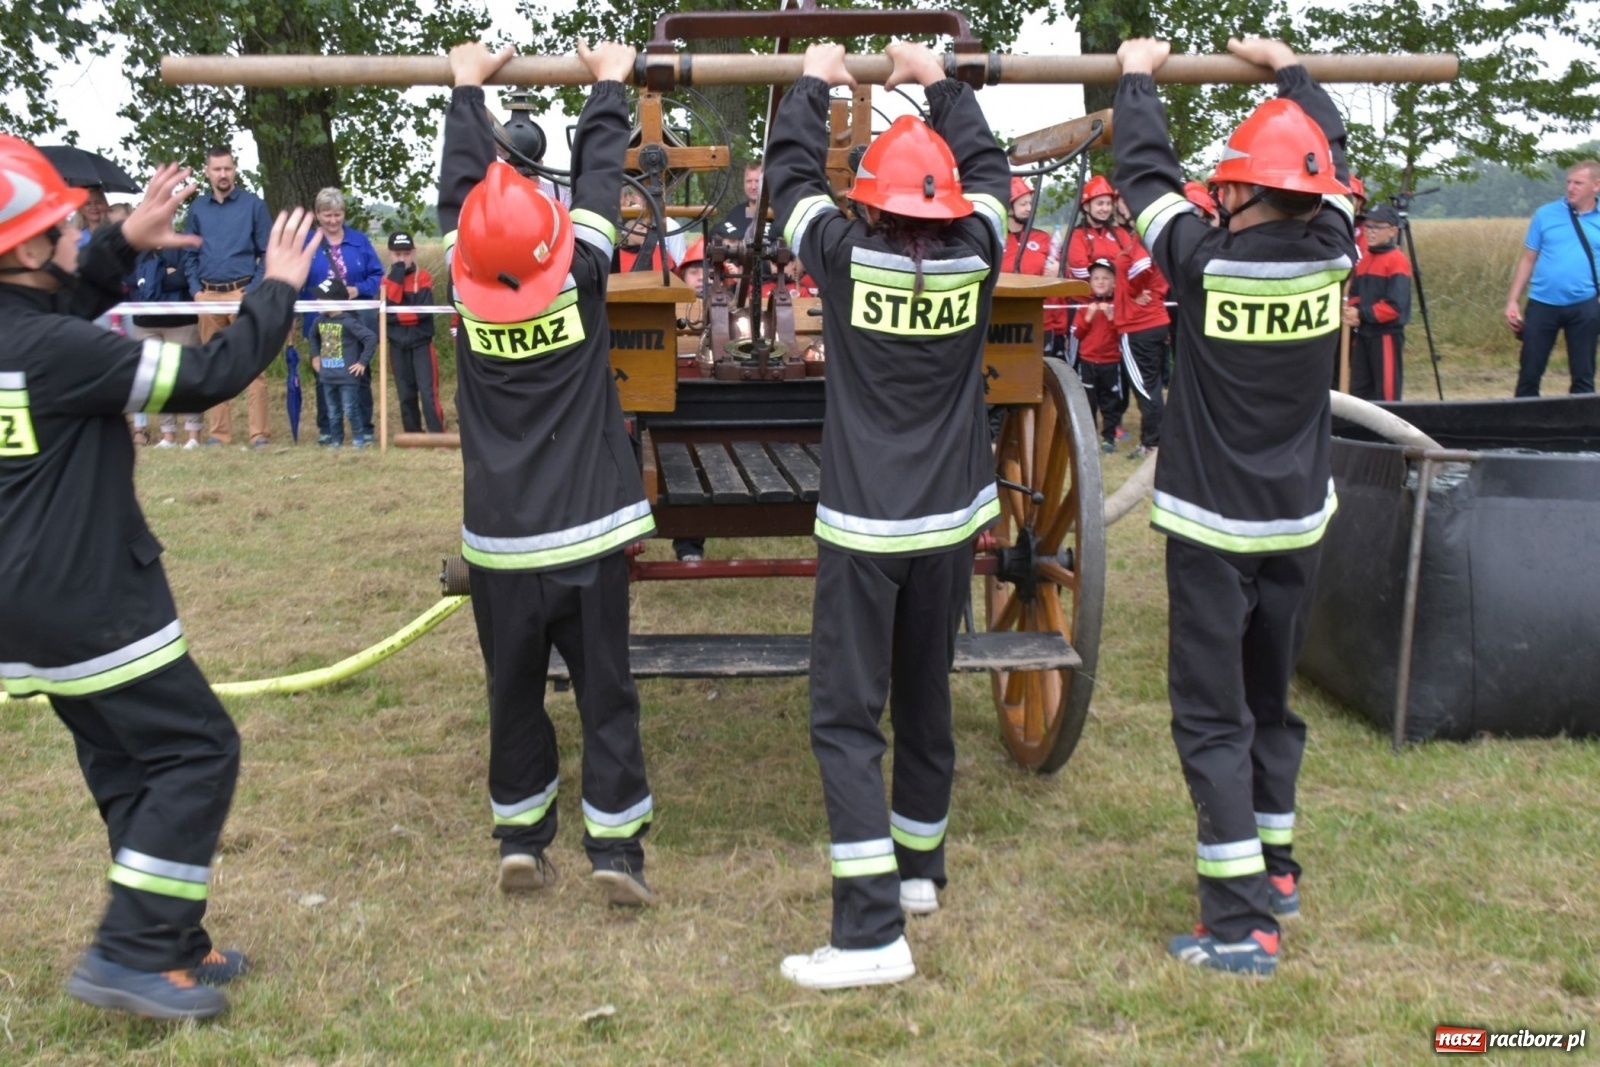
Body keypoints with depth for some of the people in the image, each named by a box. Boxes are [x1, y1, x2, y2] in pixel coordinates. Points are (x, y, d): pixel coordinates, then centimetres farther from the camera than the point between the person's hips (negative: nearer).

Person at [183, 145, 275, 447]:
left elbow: (268, 253, 0)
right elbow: (189, 254, 16)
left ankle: (260, 433, -4)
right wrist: (196, 290, 3)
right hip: (208, 296, 4)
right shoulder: (198, 208, 11)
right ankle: (218, 433, 13)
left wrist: (254, 291, -9)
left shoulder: (253, 204, 1)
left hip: (243, 294, -4)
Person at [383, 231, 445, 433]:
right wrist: (397, 274, -13)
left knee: (428, 392, -10)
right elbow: (390, 304, -12)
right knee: (406, 395, 8)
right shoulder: (387, 280, 7)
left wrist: (397, 315, -9)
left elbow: (424, 311, -13)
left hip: (421, 343, -3)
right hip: (397, 345, 3)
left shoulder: (423, 277, -2)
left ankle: (438, 436, -11)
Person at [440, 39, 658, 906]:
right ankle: (615, 847, 4)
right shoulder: (582, 282, -10)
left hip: (501, 547, 2)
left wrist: (468, 89, 21)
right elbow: (598, 182, 3)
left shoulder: (466, 293, -5)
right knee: (606, 694, 5)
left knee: (513, 695, 13)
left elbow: (459, 188, 8)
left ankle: (520, 838, 17)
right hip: (588, 538, -1)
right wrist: (609, 87, 17)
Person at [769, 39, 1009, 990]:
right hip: (950, 523, 4)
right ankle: (920, 869, 36)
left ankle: (873, 931, -10)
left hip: (863, 527, -4)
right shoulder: (975, 260, -3)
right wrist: (938, 81, 26)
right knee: (927, 699, 18)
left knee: (847, 720, -3)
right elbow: (990, 171, 17)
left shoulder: (845, 258, -9)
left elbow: (792, 174, 9)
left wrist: (815, 84, 23)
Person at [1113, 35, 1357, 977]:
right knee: (1272, 699, 20)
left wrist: (1138, 77, 16)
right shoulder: (1330, 256, -6)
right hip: (1299, 523, 5)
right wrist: (1286, 68, 28)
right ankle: (1275, 870, 34)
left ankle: (1242, 923, -3)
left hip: (1212, 528, -5)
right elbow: (1332, 155, 14)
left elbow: (1144, 173, 0)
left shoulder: (1205, 261, -16)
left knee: (1214, 717, -1)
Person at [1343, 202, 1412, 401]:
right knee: (1359, 389, 12)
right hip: (1362, 334, 8)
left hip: (1386, 335, -8)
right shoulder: (1364, 260, 13)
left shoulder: (1398, 261, -12)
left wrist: (1362, 314, -20)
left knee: (1386, 391, -4)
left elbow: (1395, 306, -20)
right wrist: (1352, 311, -7)